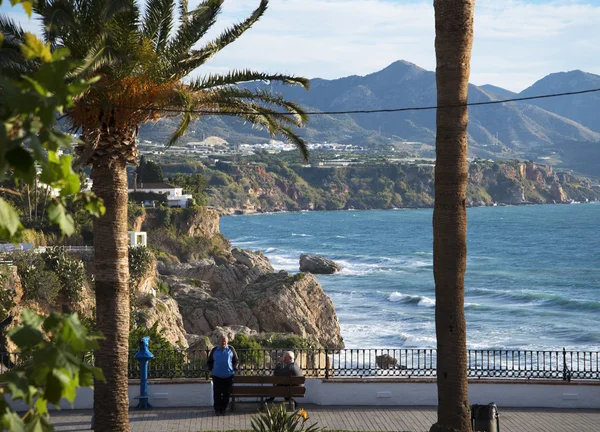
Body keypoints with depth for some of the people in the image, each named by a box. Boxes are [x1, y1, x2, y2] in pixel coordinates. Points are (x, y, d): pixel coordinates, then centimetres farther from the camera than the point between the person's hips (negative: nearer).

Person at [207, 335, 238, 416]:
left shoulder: (231, 349, 2)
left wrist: (234, 369, 1)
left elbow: (235, 360, 11)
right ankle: (217, 409, 13)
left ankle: (223, 409, 16)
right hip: (217, 376, 0)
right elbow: (210, 361, 14)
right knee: (217, 394, 1)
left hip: (228, 376, 0)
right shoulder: (214, 350, 3)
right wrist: (212, 369, 2)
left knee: (226, 394, 4)